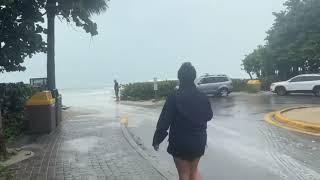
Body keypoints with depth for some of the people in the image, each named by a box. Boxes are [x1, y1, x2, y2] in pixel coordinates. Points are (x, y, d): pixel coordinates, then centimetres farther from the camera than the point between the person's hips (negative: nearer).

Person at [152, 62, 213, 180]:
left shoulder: (174, 98, -17)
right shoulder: (203, 97, -5)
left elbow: (164, 121, -15)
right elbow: (209, 116, 11)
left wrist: (157, 140, -5)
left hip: (180, 143, -3)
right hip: (198, 141, 4)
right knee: (194, 170, 25)